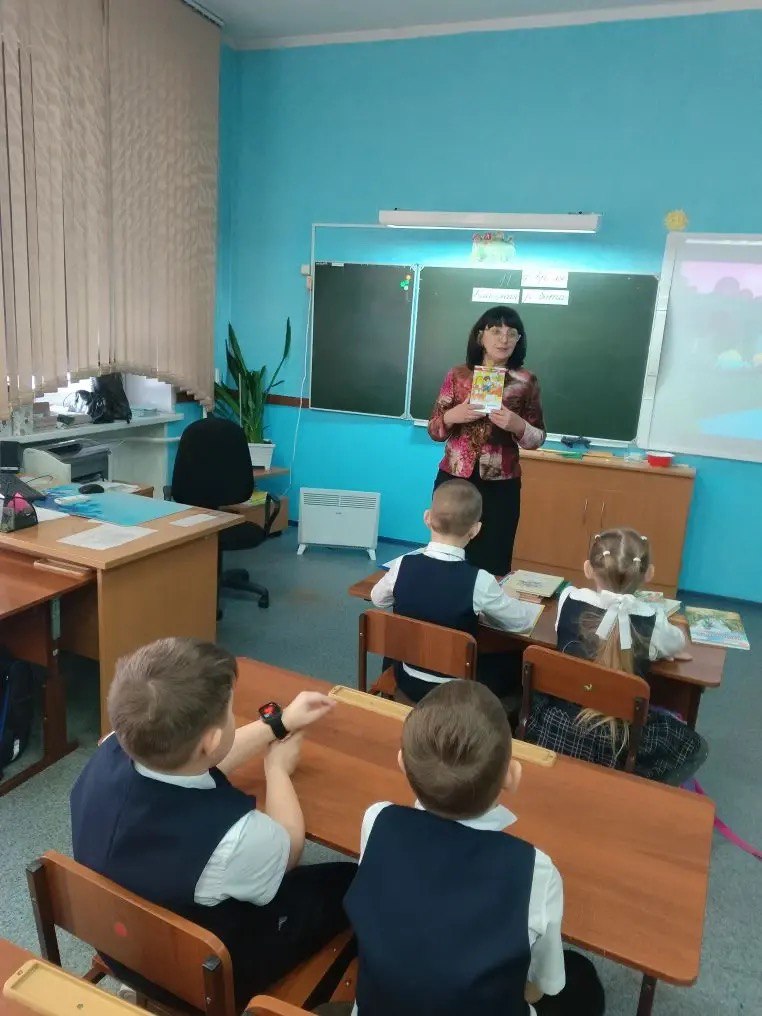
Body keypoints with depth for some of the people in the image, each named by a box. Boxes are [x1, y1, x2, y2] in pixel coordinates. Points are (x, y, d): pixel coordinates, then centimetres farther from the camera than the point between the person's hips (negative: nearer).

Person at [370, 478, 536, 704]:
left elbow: (377, 599, 6)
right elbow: (524, 621, -7)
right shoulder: (479, 581, -24)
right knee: (519, 661, 18)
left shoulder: (402, 566, -16)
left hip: (408, 680, 3)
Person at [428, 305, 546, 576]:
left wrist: (517, 425, -17)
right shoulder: (458, 375, 2)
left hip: (500, 487, -1)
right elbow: (434, 430, 5)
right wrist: (452, 416, -15)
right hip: (453, 479, 1)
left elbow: (537, 437, 2)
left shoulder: (526, 381, 0)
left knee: (492, 565, 3)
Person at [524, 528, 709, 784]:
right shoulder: (652, 621, -16)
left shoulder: (569, 599, -10)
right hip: (617, 746, -2)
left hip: (554, 728, 2)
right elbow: (677, 646, 7)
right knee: (695, 746, 21)